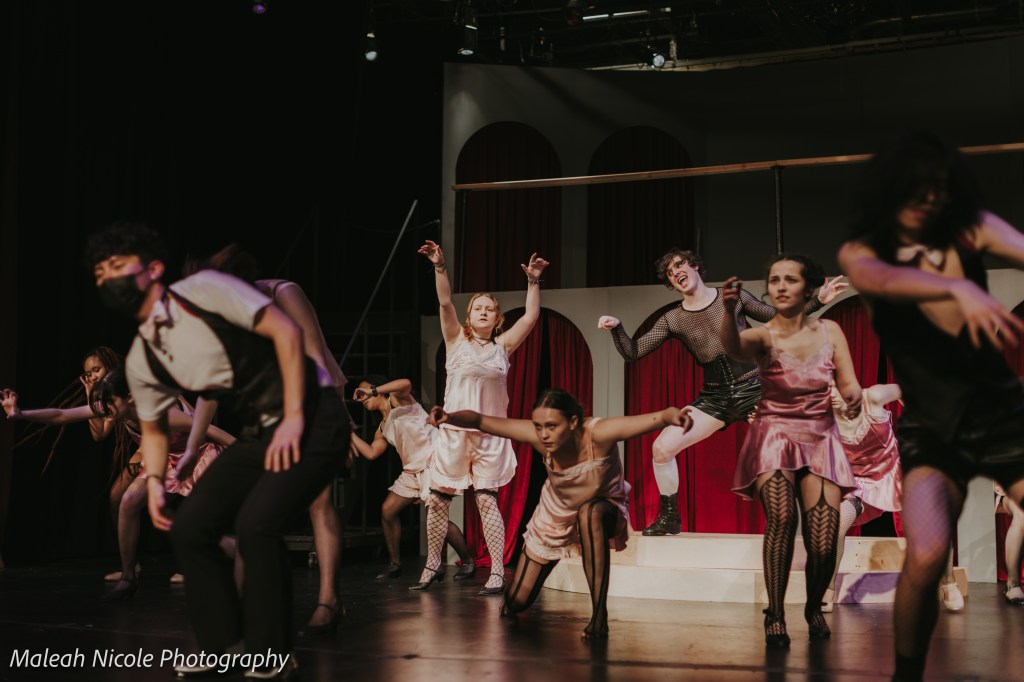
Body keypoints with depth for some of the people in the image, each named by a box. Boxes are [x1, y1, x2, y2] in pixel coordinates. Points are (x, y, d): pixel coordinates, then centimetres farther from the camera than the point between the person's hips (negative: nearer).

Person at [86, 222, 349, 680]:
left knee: (256, 522, -23)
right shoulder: (141, 361, 5)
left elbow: (285, 330, -19)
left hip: (312, 421, -7)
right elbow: (153, 429, 20)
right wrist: (154, 481, 3)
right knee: (188, 528, -1)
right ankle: (225, 645, 16)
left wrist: (293, 417, -22)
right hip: (257, 434, 7)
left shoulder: (204, 290, -15)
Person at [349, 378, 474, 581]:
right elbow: (371, 453, 17)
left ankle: (468, 562, -2)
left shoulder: (397, 399, -2)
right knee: (388, 510, 4)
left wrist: (373, 390, -23)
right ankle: (395, 564, 16)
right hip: (412, 470, 9)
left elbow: (406, 384, -24)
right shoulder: (383, 429, 20)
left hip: (433, 461, -9)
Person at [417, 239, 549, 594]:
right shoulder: (456, 340, 5)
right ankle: (433, 565, 20)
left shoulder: (503, 346, 8)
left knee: (487, 500, -8)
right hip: (453, 431, 0)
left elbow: (531, 316, 3)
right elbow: (445, 302, -6)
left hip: (490, 434, 0)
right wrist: (440, 266, -17)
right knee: (438, 499, 4)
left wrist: (533, 281, -4)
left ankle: (497, 574, -7)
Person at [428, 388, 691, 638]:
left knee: (590, 512, -42)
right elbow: (480, 421, -32)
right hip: (556, 513, 3)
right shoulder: (538, 436, -30)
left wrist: (671, 415, -75)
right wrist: (450, 417, -52)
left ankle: (600, 617, -30)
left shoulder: (597, 433, -39)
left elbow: (654, 419, -54)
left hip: (603, 509, -3)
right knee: (514, 604, 6)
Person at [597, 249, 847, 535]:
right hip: (714, 397, 2)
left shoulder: (733, 296, 2)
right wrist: (616, 328, -16)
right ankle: (670, 519, 9)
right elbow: (633, 353, 2)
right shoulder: (672, 321, 5)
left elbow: (778, 317, 11)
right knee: (661, 447, -11)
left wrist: (818, 301, 2)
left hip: (754, 389, -2)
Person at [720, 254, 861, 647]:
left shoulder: (829, 331, 1)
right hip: (774, 436, -2)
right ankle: (775, 616, -15)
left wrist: (854, 397, -27)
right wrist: (730, 311, -54)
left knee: (823, 545, -10)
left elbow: (849, 384, -2)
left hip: (821, 440, 2)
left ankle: (814, 608, 22)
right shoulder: (763, 337, -9)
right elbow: (733, 348, -32)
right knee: (781, 518, -30)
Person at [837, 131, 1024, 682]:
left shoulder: (970, 229, 2)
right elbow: (880, 280, -24)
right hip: (931, 426, -1)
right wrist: (960, 289, -43)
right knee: (925, 558, -21)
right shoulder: (859, 252, 0)